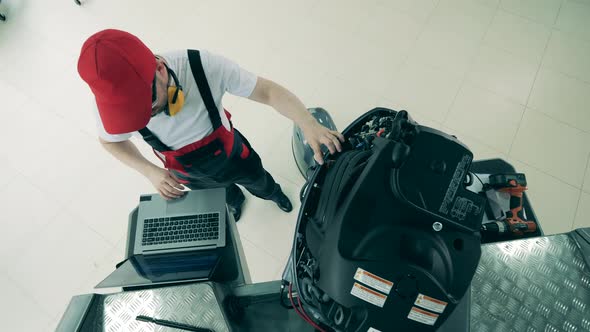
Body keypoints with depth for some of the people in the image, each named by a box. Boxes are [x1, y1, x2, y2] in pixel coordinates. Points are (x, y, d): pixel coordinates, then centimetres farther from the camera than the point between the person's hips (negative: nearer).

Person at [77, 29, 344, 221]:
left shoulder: (205, 66, -38)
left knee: (258, 179, 30)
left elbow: (267, 90, -32)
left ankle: (272, 193, 68)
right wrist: (151, 172, -21)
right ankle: (235, 201, 72)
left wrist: (309, 124, -47)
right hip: (192, 176, 2)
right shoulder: (113, 102, -30)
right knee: (224, 196, 33)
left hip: (230, 154, -1)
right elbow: (110, 140, -8)